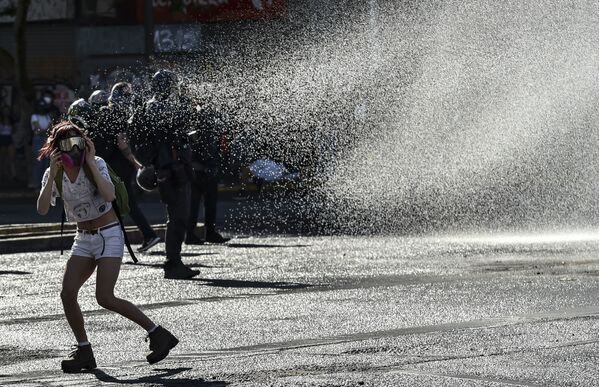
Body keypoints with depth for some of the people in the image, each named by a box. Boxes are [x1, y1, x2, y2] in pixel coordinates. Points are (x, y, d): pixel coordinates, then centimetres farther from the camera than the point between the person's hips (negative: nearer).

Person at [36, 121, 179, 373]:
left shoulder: (95, 164, -12)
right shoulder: (54, 174, -1)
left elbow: (109, 195, -30)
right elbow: (42, 209, -14)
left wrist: (91, 163, -26)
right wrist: (52, 176, -22)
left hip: (109, 236, -5)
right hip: (83, 239, 5)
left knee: (105, 298, -17)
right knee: (67, 293, -7)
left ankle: (158, 335, -7)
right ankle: (84, 353, 6)